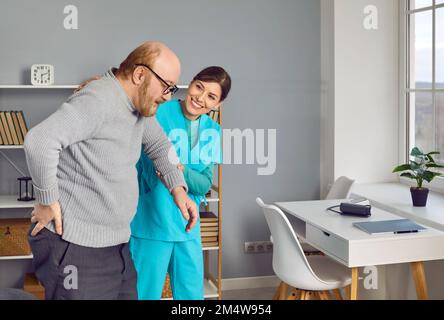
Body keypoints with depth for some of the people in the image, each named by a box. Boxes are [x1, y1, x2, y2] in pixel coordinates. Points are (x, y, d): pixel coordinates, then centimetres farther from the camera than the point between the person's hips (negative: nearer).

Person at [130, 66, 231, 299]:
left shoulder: (212, 131, 4)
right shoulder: (157, 113, -12)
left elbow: (205, 184, -1)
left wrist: (181, 170, -20)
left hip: (188, 227, 5)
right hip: (151, 224, -5)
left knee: (192, 294, 16)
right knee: (146, 293, 6)